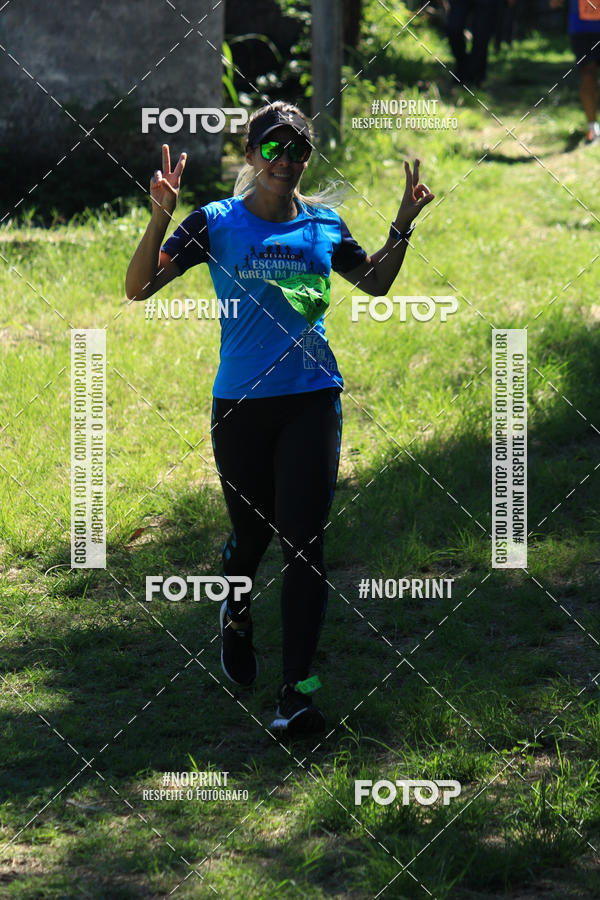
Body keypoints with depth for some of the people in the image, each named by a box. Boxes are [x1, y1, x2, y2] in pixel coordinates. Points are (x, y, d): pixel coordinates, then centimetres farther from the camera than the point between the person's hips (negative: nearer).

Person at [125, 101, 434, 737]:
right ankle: (235, 612, 48)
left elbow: (374, 283, 24)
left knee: (303, 542, -8)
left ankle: (298, 692, -7)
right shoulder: (218, 223, -1)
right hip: (240, 403, -1)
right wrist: (161, 217, -21)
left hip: (311, 401, 1)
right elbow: (138, 288, -7)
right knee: (252, 534, 12)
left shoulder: (324, 225, 7)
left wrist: (403, 227, 10)